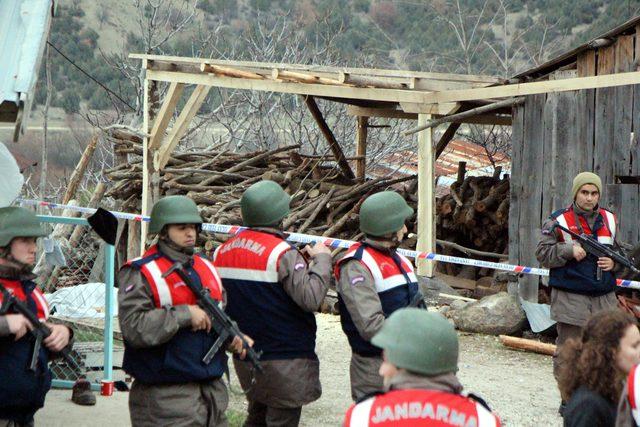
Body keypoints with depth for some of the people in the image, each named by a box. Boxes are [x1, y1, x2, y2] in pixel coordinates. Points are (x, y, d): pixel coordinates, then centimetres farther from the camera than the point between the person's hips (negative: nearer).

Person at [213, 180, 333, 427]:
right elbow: (311, 298, -27)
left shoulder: (222, 252, 3)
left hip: (246, 357, 7)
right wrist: (322, 259, -12)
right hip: (285, 361, -7)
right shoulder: (282, 253, -20)